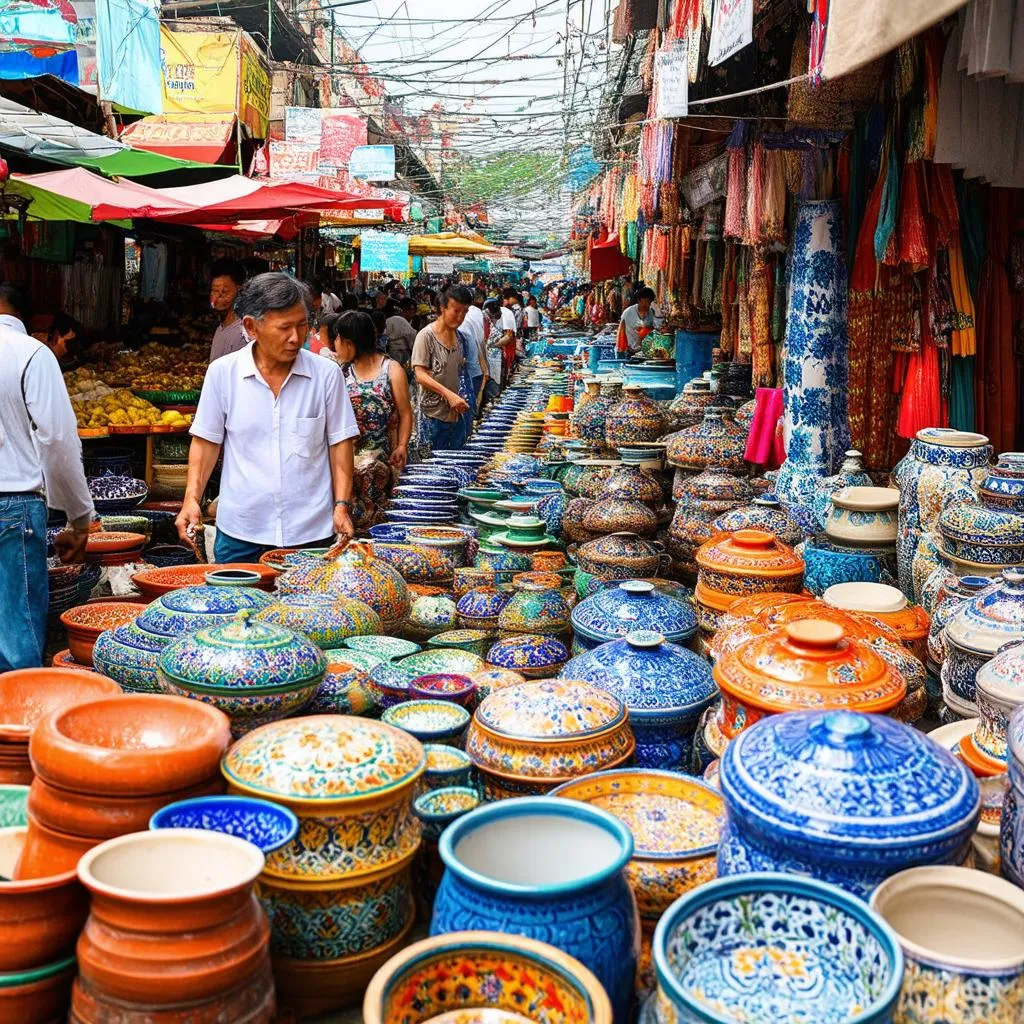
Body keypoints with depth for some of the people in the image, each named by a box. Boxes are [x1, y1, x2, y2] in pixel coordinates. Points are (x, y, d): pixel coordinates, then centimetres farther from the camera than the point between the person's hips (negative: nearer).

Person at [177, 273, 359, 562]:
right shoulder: (222, 372, -1)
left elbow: (339, 442, 3)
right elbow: (207, 441, 6)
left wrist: (342, 505, -4)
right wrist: (192, 498, -4)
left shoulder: (326, 374, -2)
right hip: (239, 532, 1)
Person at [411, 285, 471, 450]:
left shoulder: (458, 336, 10)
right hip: (434, 416, -6)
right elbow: (420, 375, -15)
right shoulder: (426, 335, -10)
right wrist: (448, 394, -25)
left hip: (456, 413, 6)